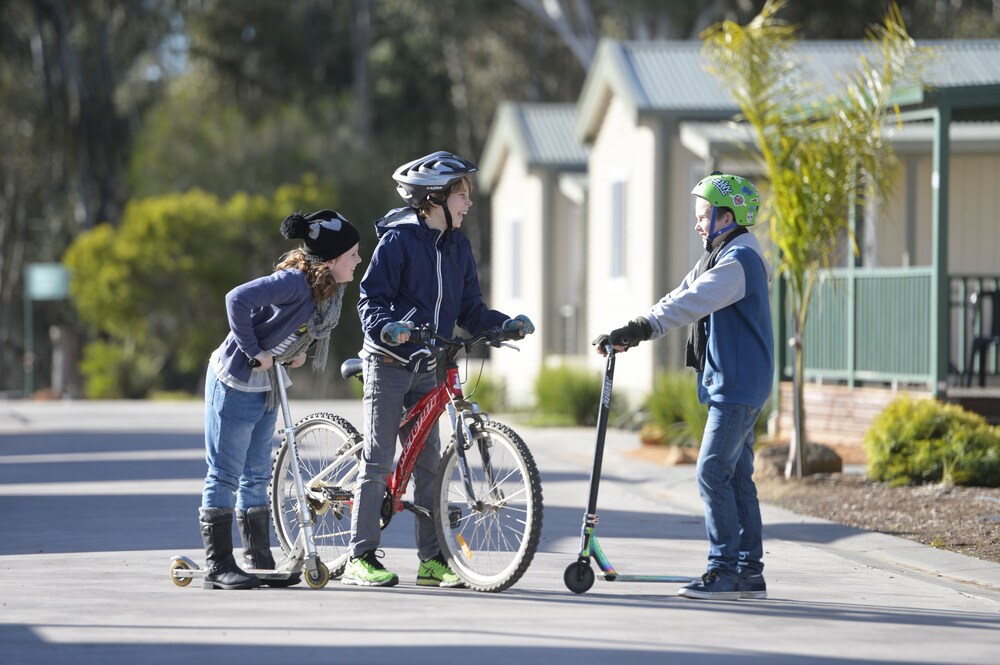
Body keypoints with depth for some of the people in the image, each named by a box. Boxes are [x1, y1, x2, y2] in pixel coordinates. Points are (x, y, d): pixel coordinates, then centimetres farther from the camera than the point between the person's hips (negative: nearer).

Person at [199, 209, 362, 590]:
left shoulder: (332, 289, 1)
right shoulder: (294, 281, -26)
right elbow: (238, 300, -35)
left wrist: (297, 352, 3)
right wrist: (254, 353, -27)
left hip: (266, 386, 9)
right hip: (235, 383, -9)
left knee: (257, 476, 14)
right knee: (225, 476, -2)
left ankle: (260, 563, 19)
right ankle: (218, 567, 2)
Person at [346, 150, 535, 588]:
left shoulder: (457, 247, 10)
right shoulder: (397, 240, -10)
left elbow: (469, 309, 11)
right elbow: (370, 300, -13)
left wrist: (506, 325, -6)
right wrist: (389, 327, -33)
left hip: (426, 368, 6)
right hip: (388, 362, -6)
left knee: (428, 462, 5)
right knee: (378, 461, -5)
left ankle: (432, 560, 7)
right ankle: (360, 558, -1)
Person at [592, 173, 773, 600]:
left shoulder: (739, 261, -15)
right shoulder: (717, 259, 19)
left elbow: (690, 305, -26)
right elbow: (680, 299, 12)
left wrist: (638, 329, -29)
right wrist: (633, 334, -2)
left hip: (737, 388, -11)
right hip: (731, 386, 11)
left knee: (713, 473, -13)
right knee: (737, 477, 10)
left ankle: (724, 571, -12)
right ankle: (749, 572, 13)